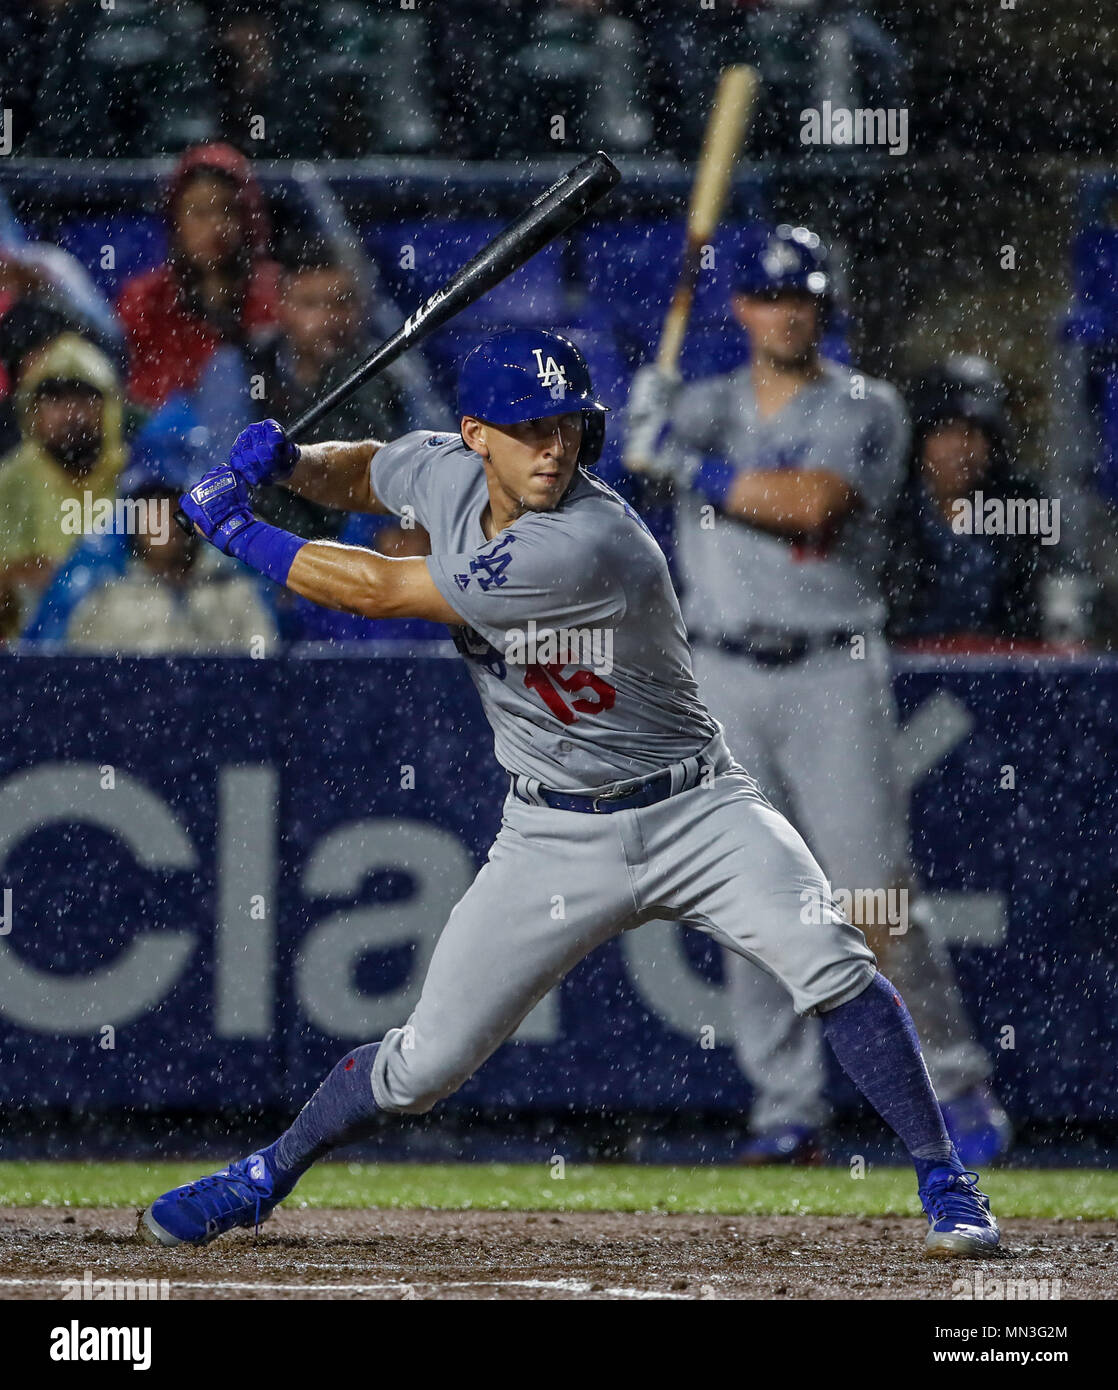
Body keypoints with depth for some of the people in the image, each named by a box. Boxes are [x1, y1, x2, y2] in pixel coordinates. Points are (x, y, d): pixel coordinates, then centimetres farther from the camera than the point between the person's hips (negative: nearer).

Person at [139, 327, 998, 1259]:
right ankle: (267, 1176, 26)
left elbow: (382, 594, -23)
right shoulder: (446, 473, -6)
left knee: (831, 963, -27)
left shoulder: (591, 544, -29)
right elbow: (366, 472, 21)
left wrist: (239, 532, -12)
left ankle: (946, 1186, -16)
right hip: (555, 838, 5)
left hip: (695, 810, -5)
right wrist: (292, 460, -2)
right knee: (428, 1060, 3)